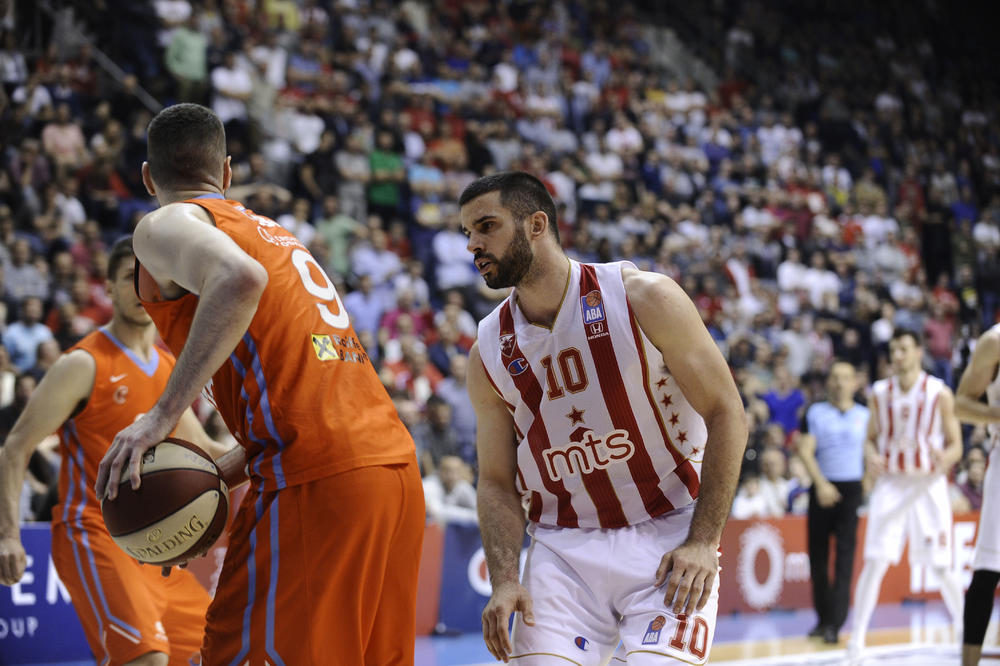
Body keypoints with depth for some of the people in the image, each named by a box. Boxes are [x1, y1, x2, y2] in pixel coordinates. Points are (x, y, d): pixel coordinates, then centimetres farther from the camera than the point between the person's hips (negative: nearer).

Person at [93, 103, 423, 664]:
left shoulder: (166, 225, 3)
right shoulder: (273, 232, 28)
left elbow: (239, 280, -21)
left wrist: (164, 414, -20)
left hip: (317, 486, -8)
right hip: (398, 469, 8)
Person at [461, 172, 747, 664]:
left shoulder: (643, 300, -10)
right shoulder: (489, 353, 2)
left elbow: (726, 414, -7)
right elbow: (497, 482, 7)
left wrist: (703, 542, -14)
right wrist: (503, 581, -9)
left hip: (668, 534, -3)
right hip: (564, 547, 3)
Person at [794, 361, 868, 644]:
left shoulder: (865, 416, 10)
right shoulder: (815, 412, 6)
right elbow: (805, 450, -3)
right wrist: (821, 483, -16)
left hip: (852, 490, -1)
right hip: (822, 490, 1)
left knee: (844, 557, -10)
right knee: (818, 557, 5)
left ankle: (835, 623, -15)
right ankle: (823, 618, 19)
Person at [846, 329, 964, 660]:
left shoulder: (940, 394, -4)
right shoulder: (879, 394, 4)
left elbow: (956, 445, -1)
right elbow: (871, 438, 13)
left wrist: (945, 458, -24)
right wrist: (871, 457, -10)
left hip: (928, 484, -2)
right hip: (890, 483, 2)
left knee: (940, 567, 0)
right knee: (875, 562, -9)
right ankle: (857, 636, -5)